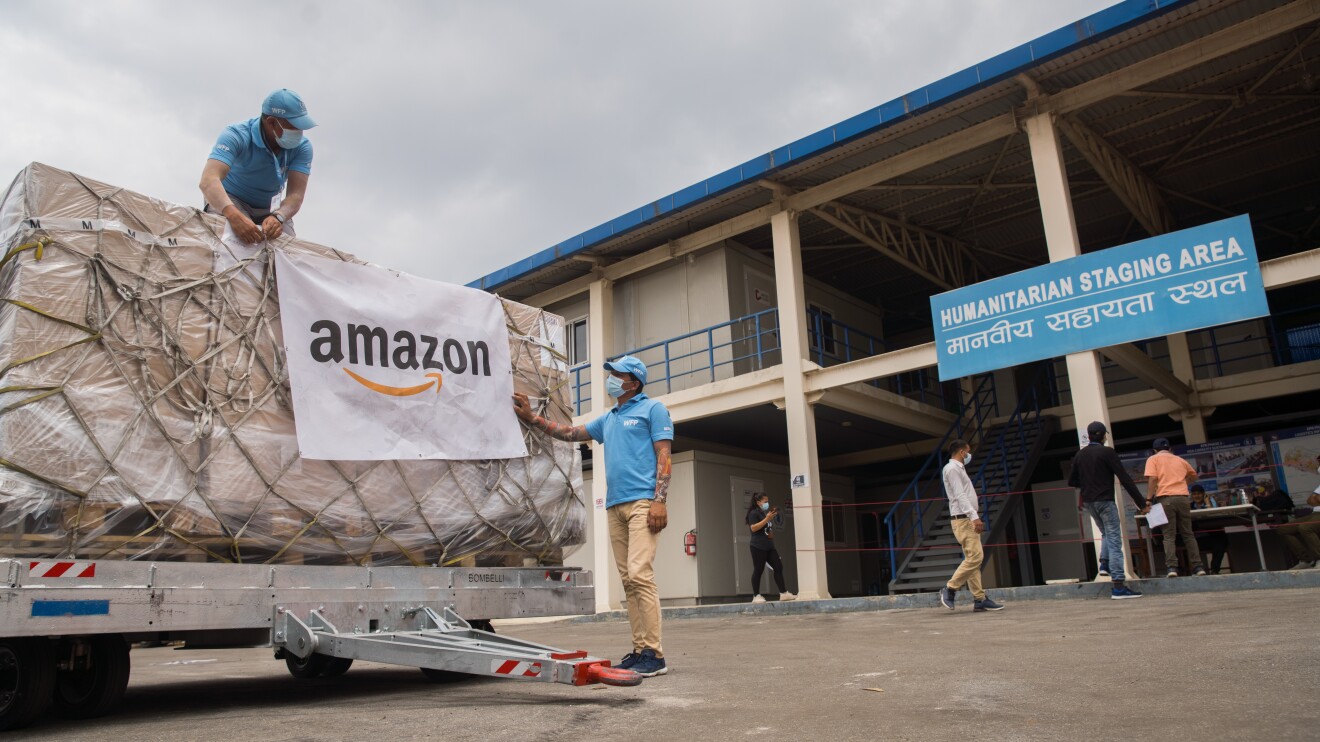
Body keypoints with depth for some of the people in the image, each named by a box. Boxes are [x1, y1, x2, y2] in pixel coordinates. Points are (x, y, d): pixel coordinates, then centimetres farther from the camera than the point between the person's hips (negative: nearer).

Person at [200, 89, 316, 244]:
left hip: (268, 209, 3)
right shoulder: (237, 136, -27)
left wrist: (278, 217, -50)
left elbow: (296, 194, -26)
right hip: (229, 201, -3)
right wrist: (234, 216, -62)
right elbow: (209, 180, -42)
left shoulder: (302, 147, -18)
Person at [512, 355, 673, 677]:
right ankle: (639, 649, 6)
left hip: (642, 502, -7)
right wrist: (531, 417, 17)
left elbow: (664, 456, -5)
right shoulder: (608, 419, 24)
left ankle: (654, 655, -15)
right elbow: (570, 433, 25)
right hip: (614, 506, 7)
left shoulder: (652, 409, 3)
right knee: (628, 579, 4)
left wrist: (660, 501, -15)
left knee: (639, 574, -16)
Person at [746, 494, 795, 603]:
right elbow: (753, 528, -21)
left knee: (778, 567, 4)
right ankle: (756, 596, 3)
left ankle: (783, 593, 7)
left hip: (769, 546, 9)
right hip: (758, 547, -9)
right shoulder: (754, 513, -8)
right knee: (758, 570, -4)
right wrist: (767, 519, -22)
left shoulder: (766, 513, 19)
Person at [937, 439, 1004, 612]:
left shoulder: (958, 469, 22)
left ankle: (979, 599, 5)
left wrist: (975, 517, 18)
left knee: (972, 558, 6)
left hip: (968, 519, 10)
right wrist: (974, 517, -25)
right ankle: (949, 589, -9)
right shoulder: (952, 469, -10)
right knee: (975, 556, -15)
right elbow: (960, 495, -19)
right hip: (963, 519, -10)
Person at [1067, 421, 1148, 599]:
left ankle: (1104, 564, 12)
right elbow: (1124, 478, -14)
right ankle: (1118, 586, -11)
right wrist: (1141, 502, -13)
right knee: (1114, 540, -6)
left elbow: (1072, 481, 13)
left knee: (1106, 534, 27)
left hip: (1088, 502, 6)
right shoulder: (1107, 452, -8)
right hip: (1105, 501, -6)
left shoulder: (1080, 455, 9)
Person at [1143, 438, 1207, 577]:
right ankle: (1197, 566, 6)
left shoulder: (1153, 459, 8)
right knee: (1188, 534, 10)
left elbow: (1152, 479, -7)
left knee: (1169, 536, -2)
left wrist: (1149, 499, -6)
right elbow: (1193, 476, 38)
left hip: (1165, 499, -3)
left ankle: (1172, 567, -13)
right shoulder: (1180, 460, 21)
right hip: (1182, 498, 3)